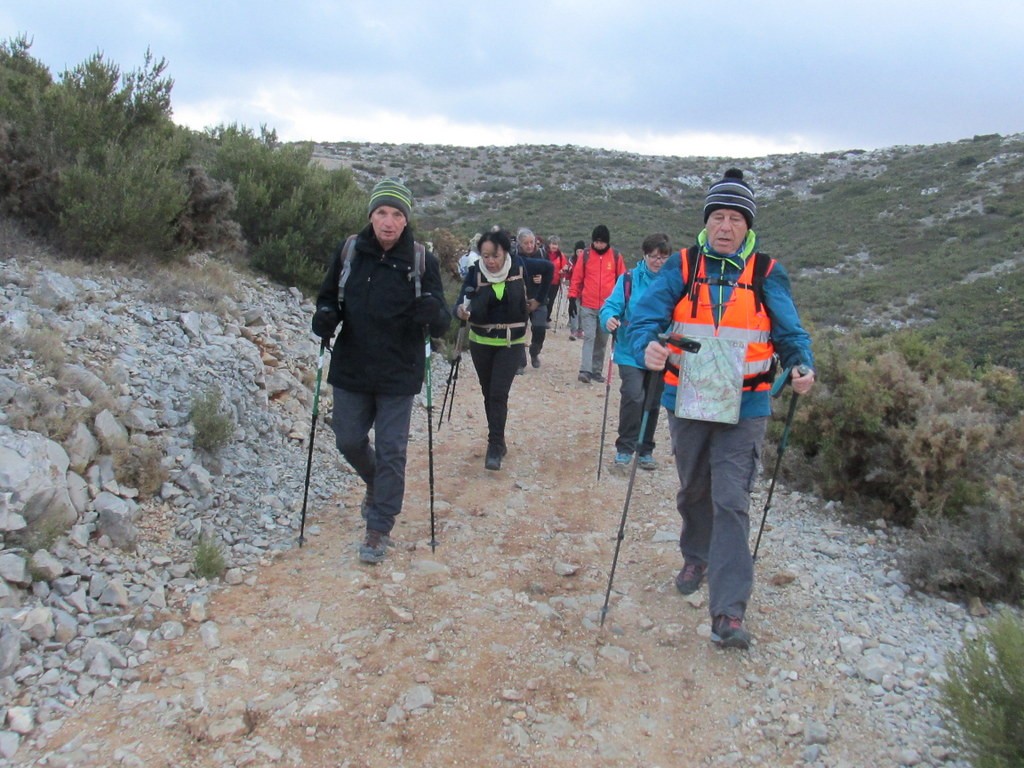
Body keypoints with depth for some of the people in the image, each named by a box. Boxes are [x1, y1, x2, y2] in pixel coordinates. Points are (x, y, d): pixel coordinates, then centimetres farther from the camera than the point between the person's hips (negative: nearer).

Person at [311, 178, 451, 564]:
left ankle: (379, 529, 17)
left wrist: (434, 313, -31)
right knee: (349, 441, 13)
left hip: (398, 374, -2)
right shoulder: (349, 253, -3)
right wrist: (325, 316, -14)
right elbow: (328, 298, 10)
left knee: (391, 452, 2)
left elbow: (441, 325, -7)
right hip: (351, 370, 3)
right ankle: (375, 483, 45)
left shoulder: (422, 261, -8)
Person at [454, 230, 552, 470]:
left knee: (499, 394, -11)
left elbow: (548, 268, 7)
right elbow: (462, 303, -22)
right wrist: (461, 311, -45)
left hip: (511, 342, -1)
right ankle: (498, 440, 28)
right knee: (488, 394, 12)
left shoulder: (520, 266, -11)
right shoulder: (475, 272, -13)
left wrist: (538, 300, 8)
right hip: (481, 342, 1)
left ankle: (495, 447, -5)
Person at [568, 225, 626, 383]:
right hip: (588, 306, -2)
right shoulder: (585, 256, 0)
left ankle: (597, 370, 19)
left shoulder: (616, 257, 1)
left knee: (602, 340, 10)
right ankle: (585, 370, -15)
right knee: (589, 337, -10)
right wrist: (572, 298, 1)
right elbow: (576, 278, 4)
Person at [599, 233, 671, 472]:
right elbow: (611, 305, -8)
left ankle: (645, 450, 29)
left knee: (652, 403, 13)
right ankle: (624, 448, -1)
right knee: (633, 397, -18)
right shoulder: (629, 279, -3)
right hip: (631, 352, -2)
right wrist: (609, 318, -29)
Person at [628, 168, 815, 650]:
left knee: (731, 504, -8)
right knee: (693, 492, 20)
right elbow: (645, 313, -10)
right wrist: (647, 346, -33)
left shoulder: (766, 275, 0)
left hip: (743, 411, -2)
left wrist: (801, 366, -21)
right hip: (686, 405, 2)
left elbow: (790, 332, 1)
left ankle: (728, 614, -5)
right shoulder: (682, 267, 0)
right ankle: (696, 556, 49)